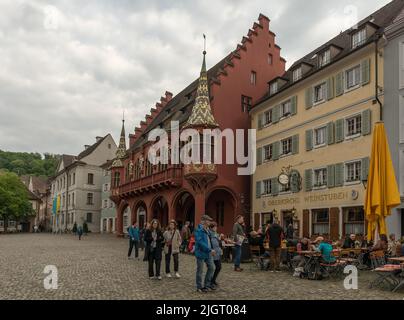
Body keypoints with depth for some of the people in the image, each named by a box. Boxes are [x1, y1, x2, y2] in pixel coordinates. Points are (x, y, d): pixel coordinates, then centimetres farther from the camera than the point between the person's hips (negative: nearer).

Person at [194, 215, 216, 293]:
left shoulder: (207, 230, 10)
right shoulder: (199, 230, -18)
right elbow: (200, 242, -26)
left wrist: (211, 250, 11)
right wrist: (210, 250, -26)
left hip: (208, 253, 9)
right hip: (201, 253, -8)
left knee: (211, 267, 11)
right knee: (200, 270, 3)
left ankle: (207, 284, 25)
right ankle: (199, 287, 16)